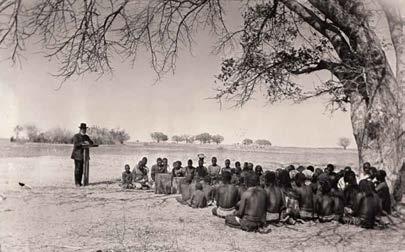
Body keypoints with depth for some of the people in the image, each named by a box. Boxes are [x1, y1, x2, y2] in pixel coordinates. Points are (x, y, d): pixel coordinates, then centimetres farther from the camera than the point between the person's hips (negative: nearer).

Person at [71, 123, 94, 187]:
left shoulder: (86, 136, 15)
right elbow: (75, 145, -15)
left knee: (82, 169, 5)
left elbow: (91, 143, 7)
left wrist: (88, 142, -14)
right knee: (77, 169, -5)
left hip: (84, 155, 5)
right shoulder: (76, 136, -2)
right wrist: (82, 143, -26)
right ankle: (77, 183, 0)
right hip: (77, 155, -5)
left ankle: (79, 182, 11)